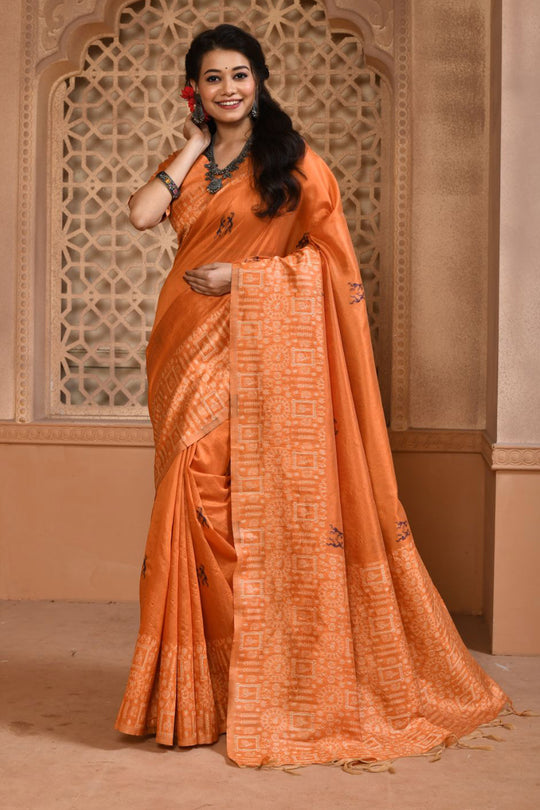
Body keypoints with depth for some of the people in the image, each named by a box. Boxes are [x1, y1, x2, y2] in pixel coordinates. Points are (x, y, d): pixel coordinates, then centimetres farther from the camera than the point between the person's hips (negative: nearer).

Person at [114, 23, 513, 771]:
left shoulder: (291, 159, 5)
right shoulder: (186, 164, 17)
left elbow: (332, 251, -1)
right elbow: (142, 213, -2)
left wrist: (243, 273, -10)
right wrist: (195, 146, 4)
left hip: (268, 351, -4)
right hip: (195, 351, 4)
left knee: (272, 505, -6)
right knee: (197, 503, -1)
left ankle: (283, 686, 5)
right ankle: (200, 691, 9)